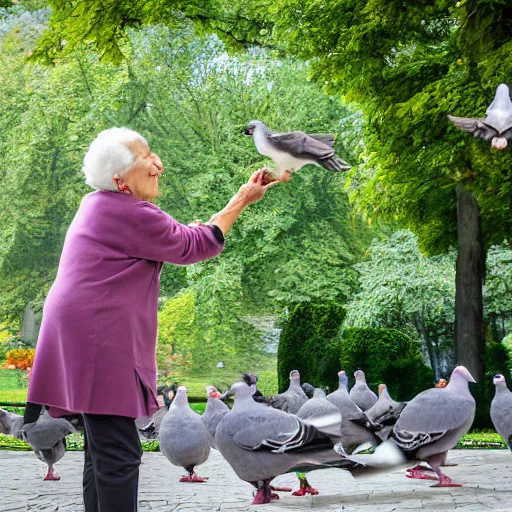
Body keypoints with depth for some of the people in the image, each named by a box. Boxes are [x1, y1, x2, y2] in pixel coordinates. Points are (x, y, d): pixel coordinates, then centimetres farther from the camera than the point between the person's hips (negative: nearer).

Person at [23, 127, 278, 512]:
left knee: (105, 452, 13)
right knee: (119, 455, -11)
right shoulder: (133, 216, -15)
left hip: (84, 337, 11)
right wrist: (242, 200, 4)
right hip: (99, 345, -10)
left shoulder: (99, 204, 15)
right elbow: (194, 246, -2)